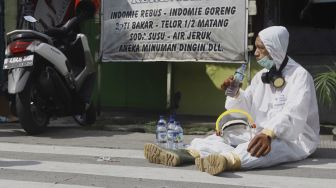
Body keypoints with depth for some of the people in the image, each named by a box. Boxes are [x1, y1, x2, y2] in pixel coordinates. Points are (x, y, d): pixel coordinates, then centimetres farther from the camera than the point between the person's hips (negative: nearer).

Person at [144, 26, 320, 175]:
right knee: (222, 138, -12)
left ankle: (228, 160, -69)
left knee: (266, 147, -40)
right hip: (265, 134, 7)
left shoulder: (300, 75, -11)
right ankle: (182, 154, -38)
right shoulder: (261, 76, 13)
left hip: (296, 138, -7)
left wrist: (268, 134, -44)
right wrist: (236, 94, -10)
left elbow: (292, 115, -27)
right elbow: (245, 108, 13)